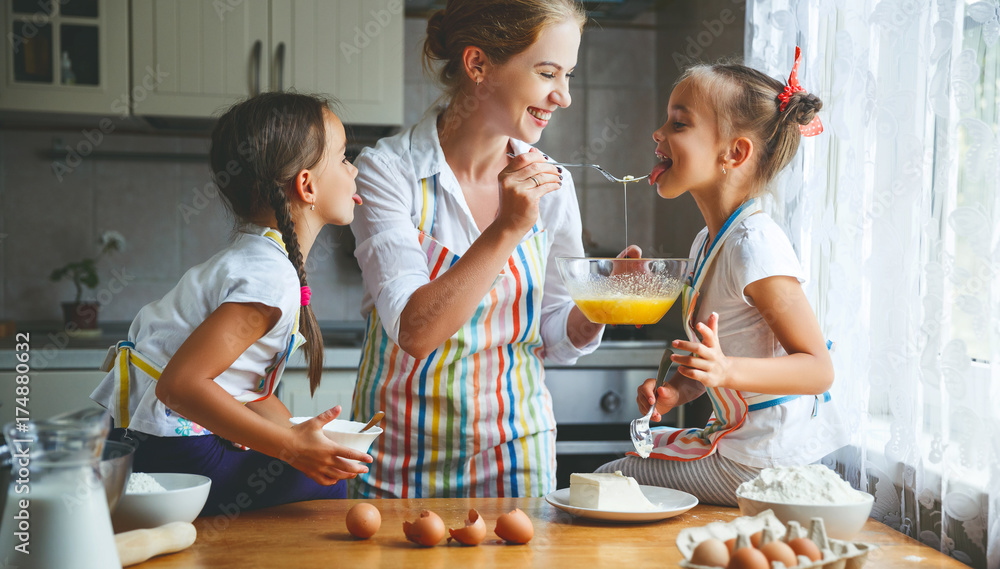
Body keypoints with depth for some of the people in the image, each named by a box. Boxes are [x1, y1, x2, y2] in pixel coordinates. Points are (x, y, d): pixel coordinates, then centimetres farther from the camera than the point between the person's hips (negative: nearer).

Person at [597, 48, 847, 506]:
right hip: (738, 438, 9)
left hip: (766, 464, -9)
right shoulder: (707, 243, 8)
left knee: (607, 482, -3)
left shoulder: (754, 245, -22)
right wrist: (676, 389, -2)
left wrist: (727, 370, -37)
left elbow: (818, 369, -23)